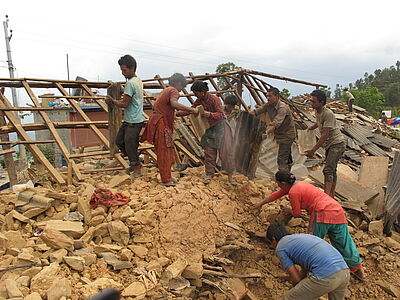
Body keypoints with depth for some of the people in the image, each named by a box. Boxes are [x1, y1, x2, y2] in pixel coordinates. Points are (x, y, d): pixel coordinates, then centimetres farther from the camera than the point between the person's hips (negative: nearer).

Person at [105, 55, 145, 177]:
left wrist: (112, 101, -3)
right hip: (129, 120, 10)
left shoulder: (130, 83, -19)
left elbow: (125, 104, -18)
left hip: (134, 121, -10)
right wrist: (114, 101, 7)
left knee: (130, 145, -1)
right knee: (119, 141, 17)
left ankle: (136, 169, 14)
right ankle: (134, 163, 28)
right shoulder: (138, 80, 12)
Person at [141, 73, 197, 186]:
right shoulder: (173, 91, -7)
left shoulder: (166, 90, 22)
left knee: (165, 151, 13)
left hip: (158, 122, 10)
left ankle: (167, 177, 19)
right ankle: (166, 180, -2)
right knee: (164, 152, -6)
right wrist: (190, 109, -25)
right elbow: (174, 104, -30)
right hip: (161, 124, -10)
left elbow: (155, 106, 27)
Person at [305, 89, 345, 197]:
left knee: (328, 170, -20)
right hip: (329, 145, 10)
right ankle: (331, 196, 25)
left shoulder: (328, 114, -22)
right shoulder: (317, 112, 6)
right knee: (332, 170, 15)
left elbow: (325, 134, -27)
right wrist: (310, 128, 46)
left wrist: (313, 150, -28)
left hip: (336, 144, -10)